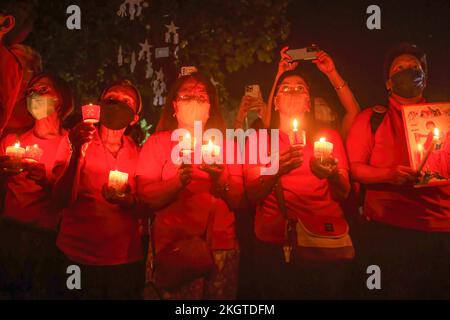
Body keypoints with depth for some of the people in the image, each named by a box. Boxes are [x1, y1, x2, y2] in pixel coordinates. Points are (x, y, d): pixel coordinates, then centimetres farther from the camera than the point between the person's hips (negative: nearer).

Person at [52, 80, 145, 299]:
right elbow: (62, 200, -11)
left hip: (126, 260, 2)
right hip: (78, 257, -2)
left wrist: (130, 202, -15)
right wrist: (77, 152, -21)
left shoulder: (137, 153, 6)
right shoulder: (74, 142, 0)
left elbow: (145, 210, 7)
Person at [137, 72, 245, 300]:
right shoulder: (157, 143, 6)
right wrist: (179, 181, -23)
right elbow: (147, 198, -7)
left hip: (222, 248, 3)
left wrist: (220, 180, -14)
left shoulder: (225, 144, 14)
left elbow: (239, 202, 5)